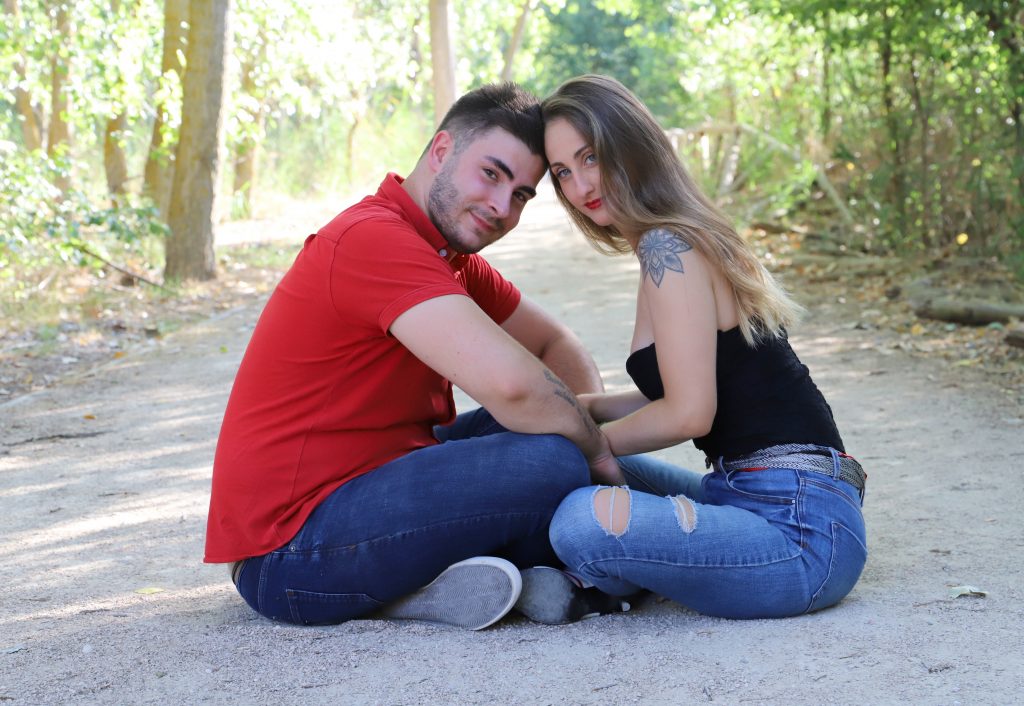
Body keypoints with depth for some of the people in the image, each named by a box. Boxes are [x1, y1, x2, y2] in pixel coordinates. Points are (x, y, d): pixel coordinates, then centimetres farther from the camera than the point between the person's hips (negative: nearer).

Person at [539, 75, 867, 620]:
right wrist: (583, 409, 12)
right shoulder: (688, 239, 15)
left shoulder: (667, 247, -14)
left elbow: (688, 413, -18)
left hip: (802, 531, -10)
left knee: (585, 521, -29)